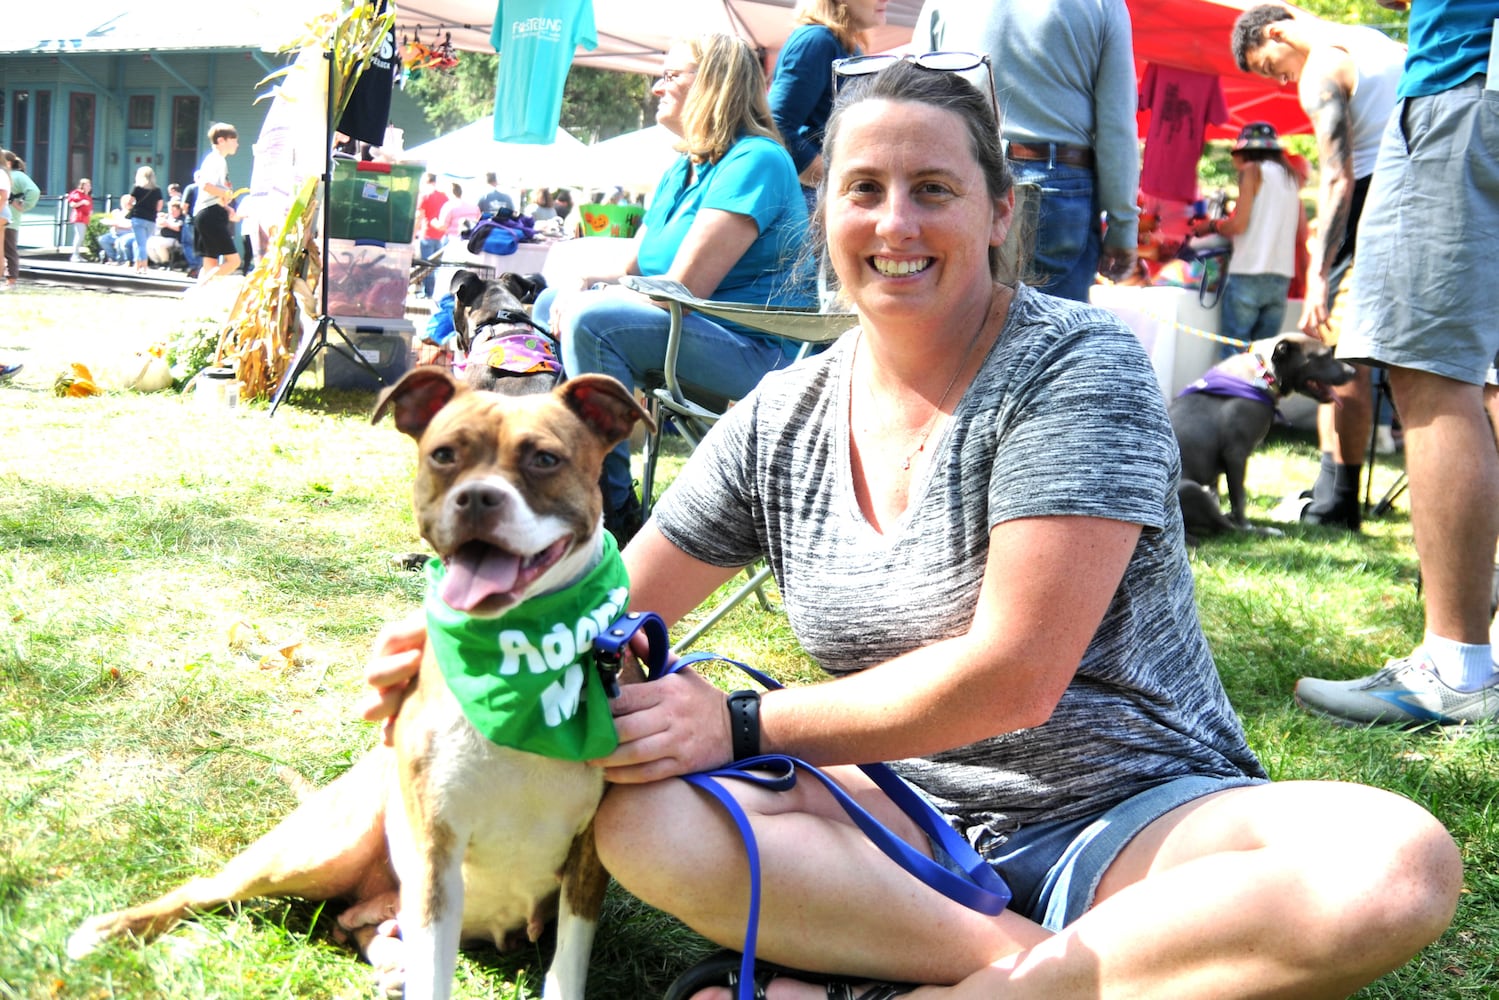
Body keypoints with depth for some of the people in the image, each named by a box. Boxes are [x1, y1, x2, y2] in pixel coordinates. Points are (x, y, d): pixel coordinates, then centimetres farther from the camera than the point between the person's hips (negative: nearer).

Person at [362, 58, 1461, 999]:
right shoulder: (782, 420, 4)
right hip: (918, 821, 3)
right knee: (639, 812, -23)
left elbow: (1012, 676, -19)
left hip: (1140, 813, -2)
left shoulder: (1077, 362, -11)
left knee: (1395, 866, -34)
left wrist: (745, 723, -17)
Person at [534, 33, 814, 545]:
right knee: (551, 303, 12)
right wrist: (579, 287, -6)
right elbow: (631, 269, 17)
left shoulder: (755, 160, -14)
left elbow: (686, 286, -21)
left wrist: (582, 305, -11)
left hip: (758, 350, -10)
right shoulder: (681, 171, 17)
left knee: (593, 323, -28)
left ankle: (614, 515, -22)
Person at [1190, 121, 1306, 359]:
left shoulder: (1253, 170, 0)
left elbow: (1238, 224, -10)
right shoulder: (1290, 177, 19)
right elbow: (1302, 236, 16)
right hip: (1281, 278, 6)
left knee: (1234, 351, -6)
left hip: (1249, 272, -6)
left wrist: (1210, 225, 7)